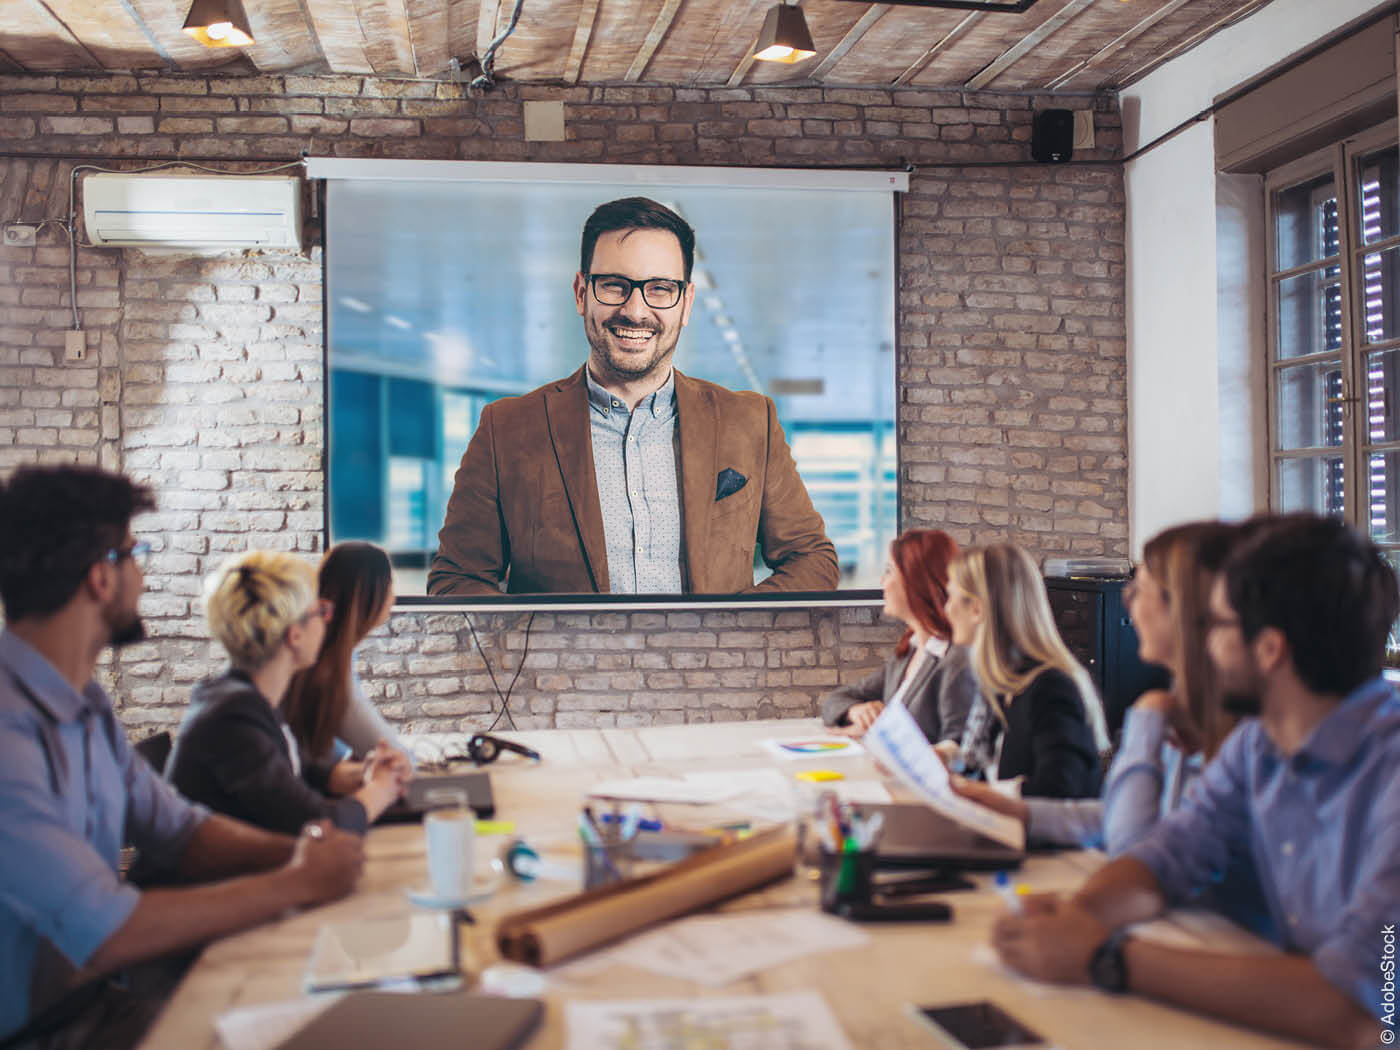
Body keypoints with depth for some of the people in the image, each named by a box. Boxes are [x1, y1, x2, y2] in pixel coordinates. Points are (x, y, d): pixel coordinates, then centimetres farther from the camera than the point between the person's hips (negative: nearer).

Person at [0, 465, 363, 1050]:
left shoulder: (83, 705, 6)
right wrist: (297, 883, -20)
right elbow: (104, 934, -29)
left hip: (93, 998, 8)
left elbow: (179, 828, 10)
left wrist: (296, 849, -9)